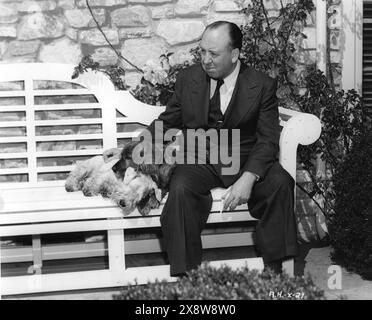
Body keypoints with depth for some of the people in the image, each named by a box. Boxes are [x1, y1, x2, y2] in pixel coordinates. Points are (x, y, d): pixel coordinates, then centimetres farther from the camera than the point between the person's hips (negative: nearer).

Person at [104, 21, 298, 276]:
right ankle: (187, 274, -26)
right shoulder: (188, 78, 4)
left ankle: (274, 268, -16)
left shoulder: (263, 85, -4)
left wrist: (248, 178, -26)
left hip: (246, 161, -1)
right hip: (199, 160, 1)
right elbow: (166, 122, 14)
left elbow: (267, 140, -9)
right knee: (181, 188, -32)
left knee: (281, 183, -29)